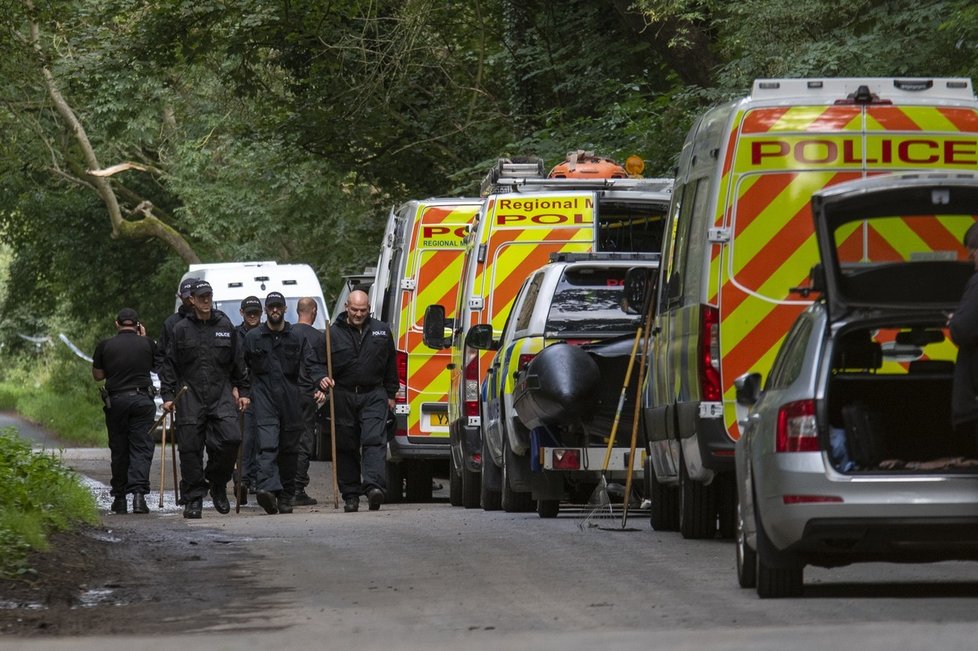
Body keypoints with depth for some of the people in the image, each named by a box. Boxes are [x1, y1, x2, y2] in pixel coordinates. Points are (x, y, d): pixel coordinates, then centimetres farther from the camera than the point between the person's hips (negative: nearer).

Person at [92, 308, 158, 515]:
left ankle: (119, 498, 11)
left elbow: (97, 375, 11)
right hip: (142, 400, -1)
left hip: (115, 401, 1)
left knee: (119, 451, 8)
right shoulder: (147, 344, 3)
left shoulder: (105, 346, 3)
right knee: (141, 448, -3)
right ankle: (138, 492, -20)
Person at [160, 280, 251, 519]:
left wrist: (244, 391, 12)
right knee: (190, 449, -3)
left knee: (231, 440, -15)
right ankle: (193, 499, 5)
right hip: (190, 397, -1)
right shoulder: (181, 329, 5)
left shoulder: (225, 326, 9)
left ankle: (218, 485, 8)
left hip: (221, 395, 1)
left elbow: (238, 362, 15)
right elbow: (169, 364, 6)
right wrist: (167, 395, 0)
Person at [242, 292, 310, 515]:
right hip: (264, 396, -2)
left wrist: (312, 389, -5)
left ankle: (286, 497, 15)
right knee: (268, 445, -19)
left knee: (289, 449, 6)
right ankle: (267, 487, -35)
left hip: (290, 398, 2)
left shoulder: (296, 338, 12)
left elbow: (305, 369, 9)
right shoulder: (252, 337, 10)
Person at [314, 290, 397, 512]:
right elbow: (317, 362, 3)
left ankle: (374, 486, -30)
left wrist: (390, 394, 15)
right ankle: (350, 496, 12)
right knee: (346, 448, 4)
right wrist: (321, 378, -18)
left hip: (373, 396, 0)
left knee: (374, 441, -17)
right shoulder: (333, 333, 2)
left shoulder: (381, 331, 9)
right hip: (343, 397, 0)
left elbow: (390, 364, 17)